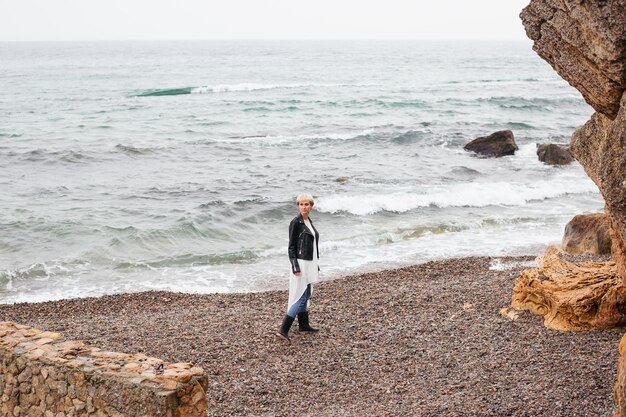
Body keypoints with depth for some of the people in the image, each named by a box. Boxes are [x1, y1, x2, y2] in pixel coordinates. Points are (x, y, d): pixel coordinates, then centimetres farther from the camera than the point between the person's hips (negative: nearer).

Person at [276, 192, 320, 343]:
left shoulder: (309, 222, 12)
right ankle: (283, 329, -12)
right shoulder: (295, 222, -13)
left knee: (305, 295, 16)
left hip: (310, 263, 9)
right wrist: (295, 267, -20)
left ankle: (303, 325, 28)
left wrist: (315, 265, 21)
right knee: (300, 297, -11)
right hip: (300, 263, -9)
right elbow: (291, 247, -14)